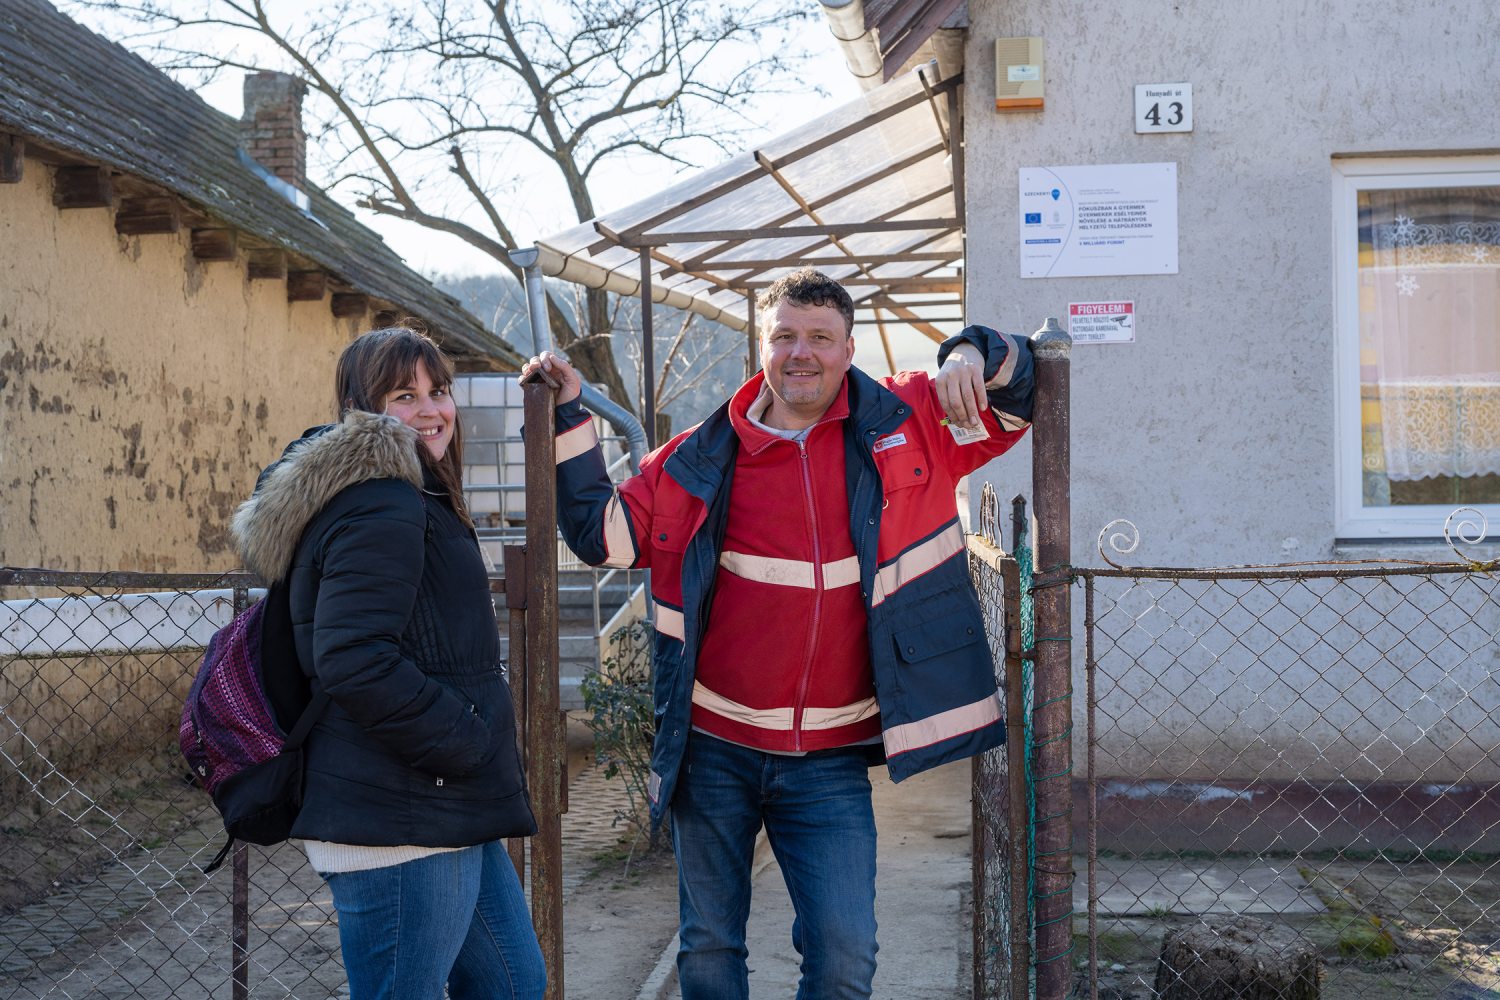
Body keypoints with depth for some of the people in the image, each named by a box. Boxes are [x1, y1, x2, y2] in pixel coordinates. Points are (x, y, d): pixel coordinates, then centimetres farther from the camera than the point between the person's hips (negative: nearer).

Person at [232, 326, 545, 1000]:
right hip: (399, 827, -11)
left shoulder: (413, 500, 18)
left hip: (448, 817, 11)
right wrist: (469, 747, -18)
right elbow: (354, 662, -27)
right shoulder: (380, 505, -16)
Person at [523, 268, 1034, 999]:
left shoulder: (905, 425, 0)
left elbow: (1016, 399, 11)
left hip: (829, 760, -1)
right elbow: (601, 532, 6)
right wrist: (569, 417, -1)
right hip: (712, 750, 1)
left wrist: (973, 355, -10)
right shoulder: (707, 457, 0)